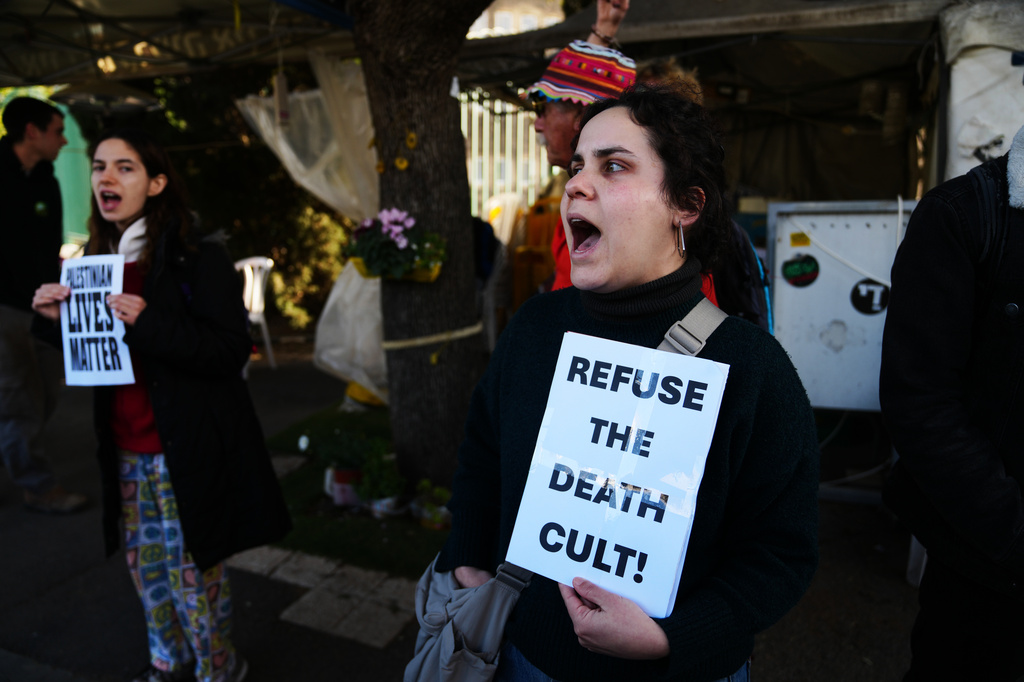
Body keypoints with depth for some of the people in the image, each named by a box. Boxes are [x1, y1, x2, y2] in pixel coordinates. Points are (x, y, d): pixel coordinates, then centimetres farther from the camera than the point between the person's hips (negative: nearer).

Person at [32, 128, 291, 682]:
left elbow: (232, 350, -21)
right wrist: (60, 319, -1)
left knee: (192, 571, 7)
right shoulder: (100, 260, 9)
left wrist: (148, 322, -29)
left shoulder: (199, 258, -14)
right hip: (127, 449, 7)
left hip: (186, 450, -7)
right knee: (145, 562, 19)